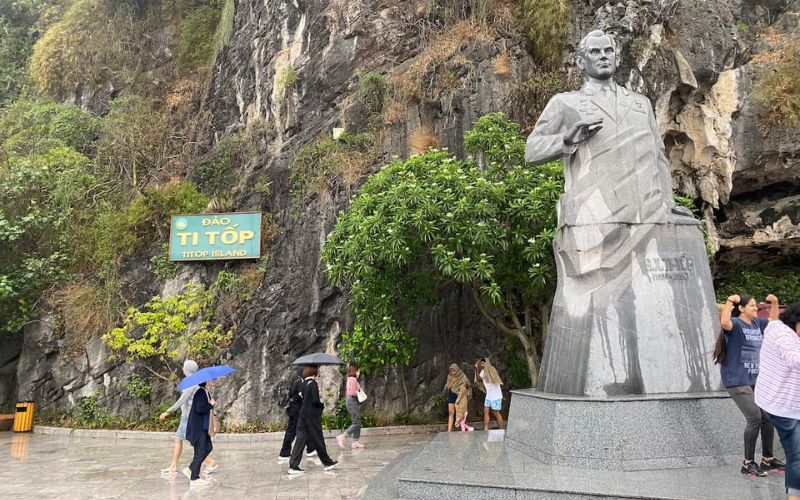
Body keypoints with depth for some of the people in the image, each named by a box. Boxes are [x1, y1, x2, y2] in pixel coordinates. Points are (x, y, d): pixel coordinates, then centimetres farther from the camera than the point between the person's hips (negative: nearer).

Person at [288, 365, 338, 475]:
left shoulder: (304, 382, 7)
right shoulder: (313, 383, -16)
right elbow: (315, 401, -21)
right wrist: (322, 405, -2)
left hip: (303, 414, 7)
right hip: (312, 415, -7)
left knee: (300, 439, 6)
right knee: (318, 439, 6)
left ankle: (293, 466, 3)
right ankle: (327, 463, 21)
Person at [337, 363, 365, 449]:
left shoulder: (350, 379, 18)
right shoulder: (353, 379, -13)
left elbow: (346, 393, 22)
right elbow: (352, 392, -23)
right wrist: (359, 393, -6)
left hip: (354, 403, 10)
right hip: (353, 402, -10)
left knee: (357, 423, 9)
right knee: (356, 423, -11)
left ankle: (355, 442, 9)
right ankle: (342, 437, -13)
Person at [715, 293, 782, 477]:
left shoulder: (757, 323, 10)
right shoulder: (736, 323, -14)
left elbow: (773, 321, 29)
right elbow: (724, 322, -38)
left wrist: (774, 303, 16)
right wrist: (730, 301, -34)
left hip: (756, 380, 9)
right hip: (737, 381, -9)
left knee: (768, 417, 12)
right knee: (755, 418, -12)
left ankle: (767, 458, 29)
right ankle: (748, 463, 1)